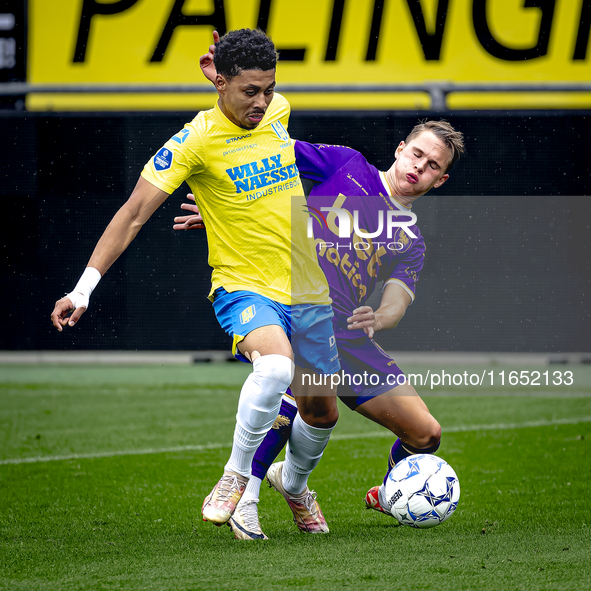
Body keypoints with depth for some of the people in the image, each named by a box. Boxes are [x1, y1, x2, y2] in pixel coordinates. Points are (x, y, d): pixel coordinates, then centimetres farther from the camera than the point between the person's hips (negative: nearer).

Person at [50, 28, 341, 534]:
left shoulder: (278, 111, 1)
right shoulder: (196, 139, -15)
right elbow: (134, 213, -14)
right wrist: (85, 287, -19)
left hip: (307, 291, 6)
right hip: (243, 286, -6)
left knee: (322, 410, 12)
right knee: (275, 364, -36)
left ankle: (295, 483, 44)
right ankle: (237, 476, -15)